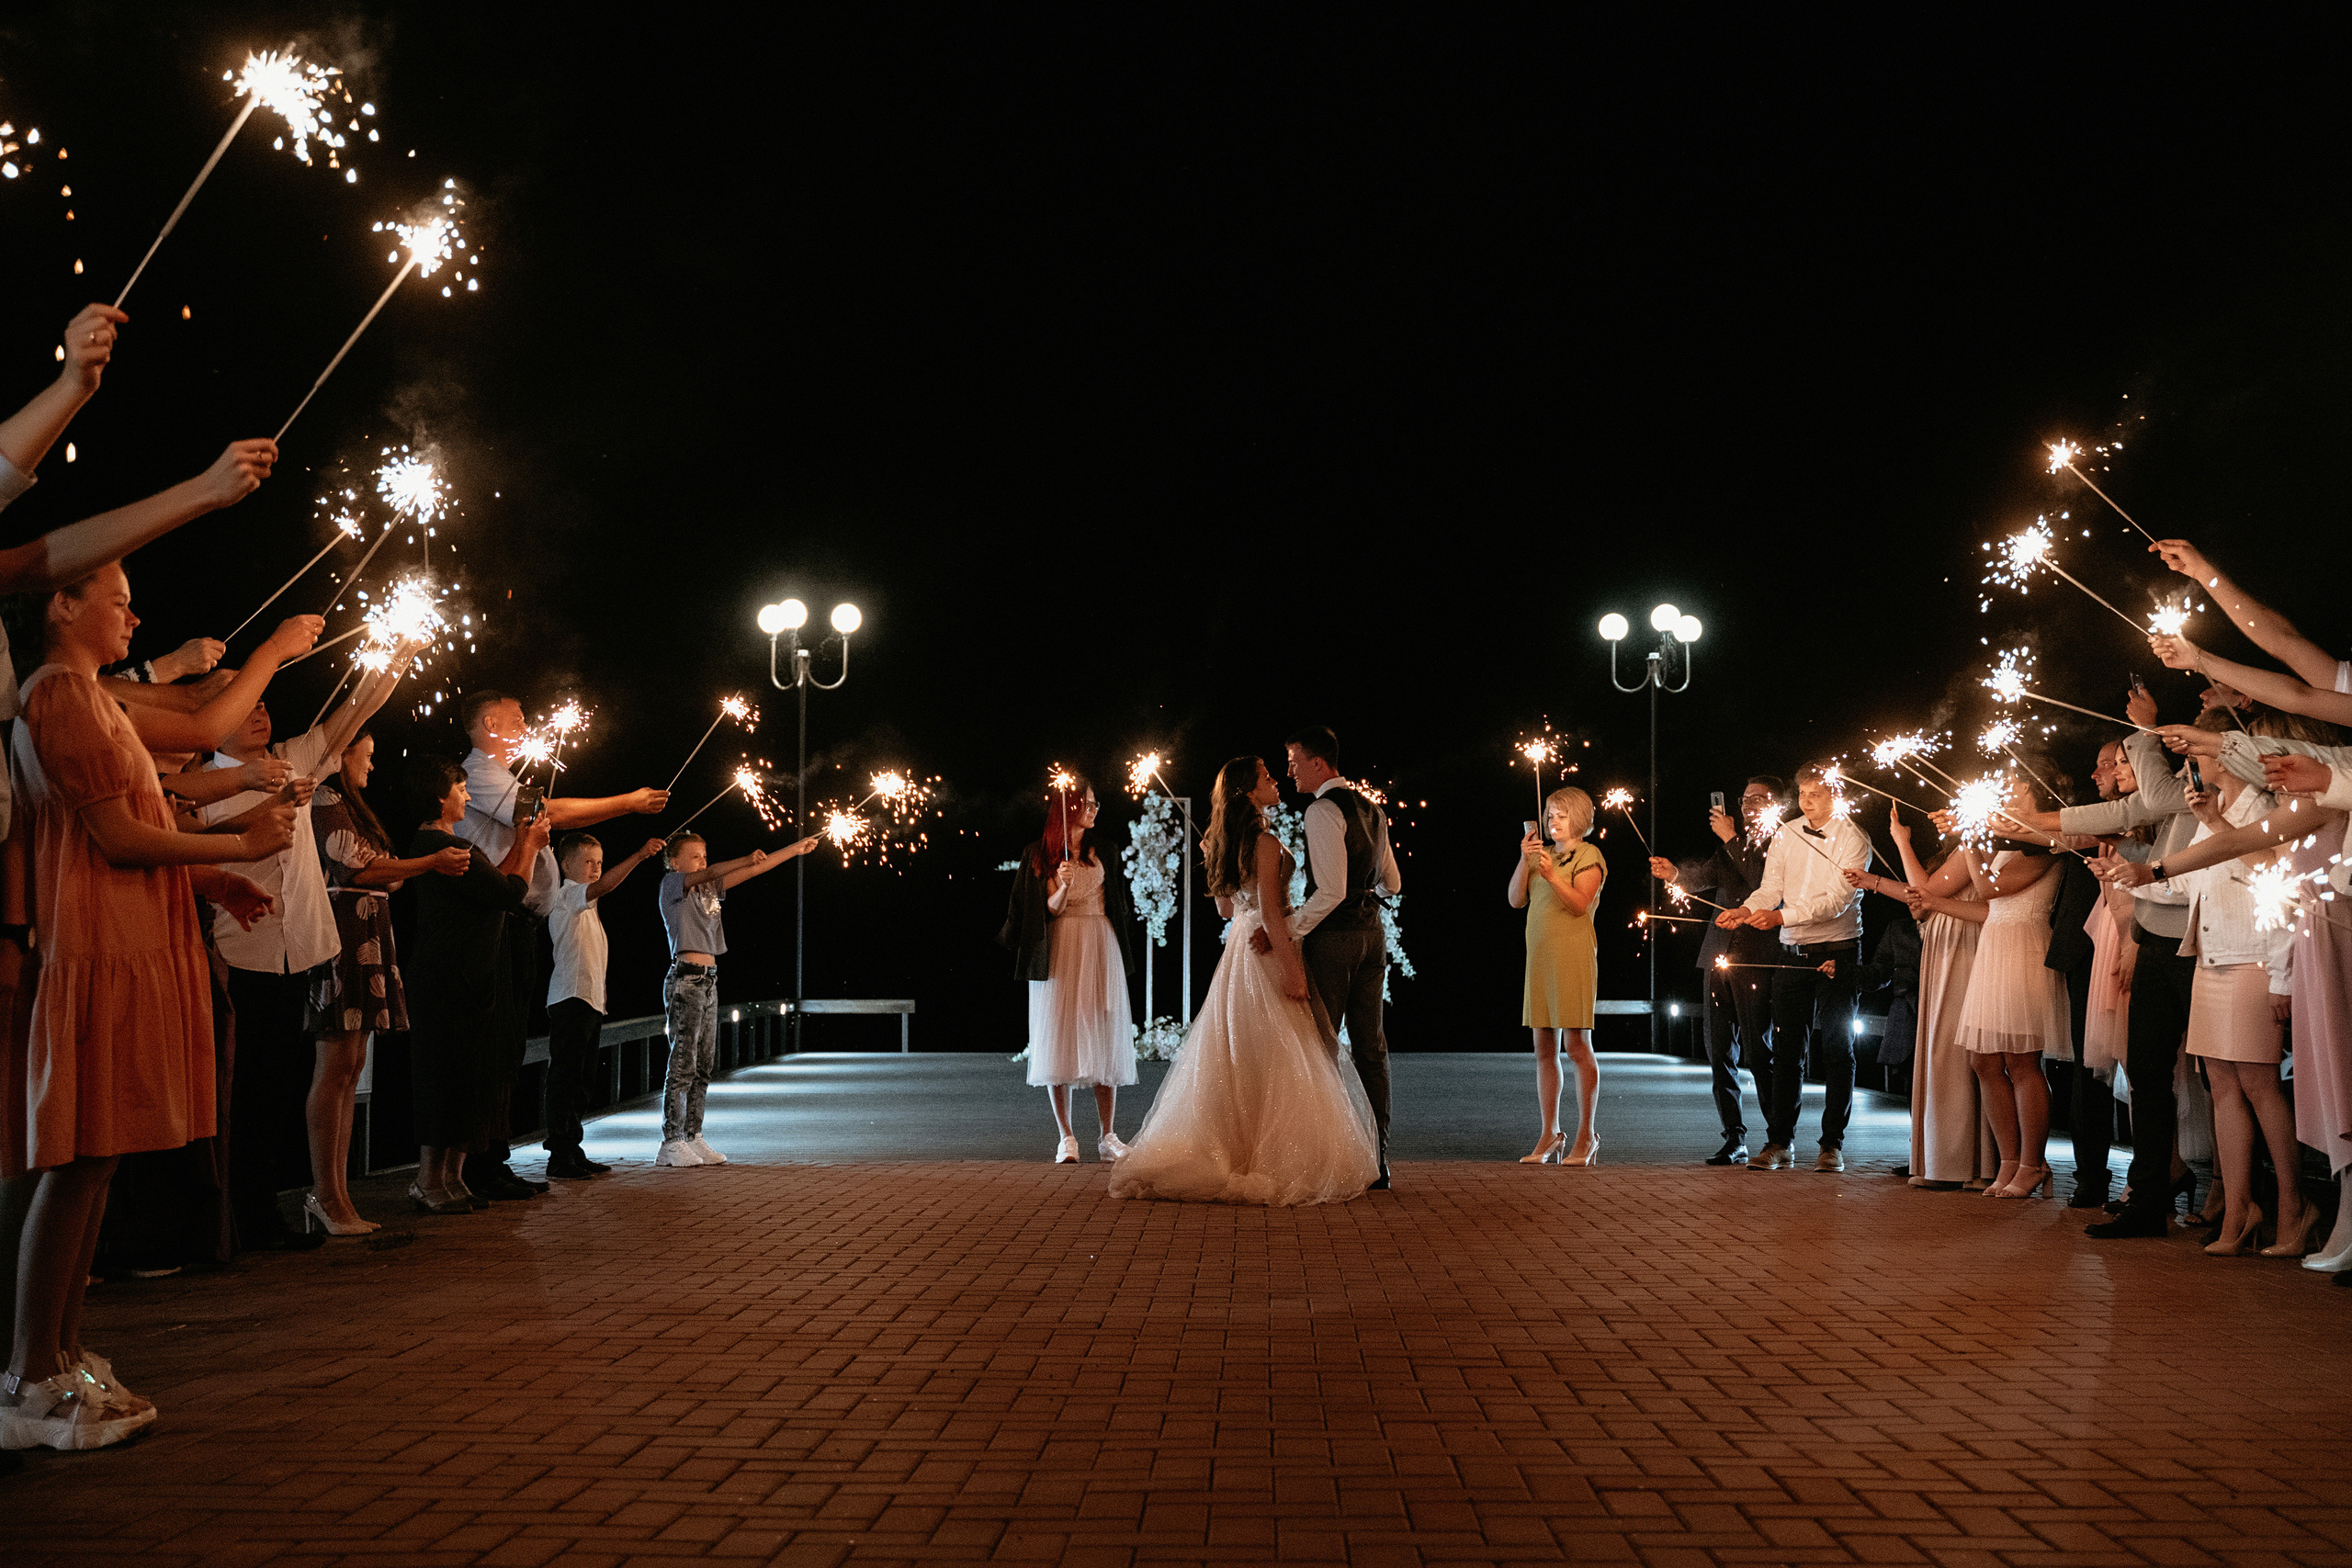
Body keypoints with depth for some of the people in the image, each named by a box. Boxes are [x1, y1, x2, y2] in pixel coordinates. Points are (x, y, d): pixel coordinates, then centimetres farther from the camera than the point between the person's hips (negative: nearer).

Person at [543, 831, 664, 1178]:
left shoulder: (586, 906, 24)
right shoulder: (566, 895, -5)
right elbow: (603, 886, -26)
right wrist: (639, 855, -37)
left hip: (591, 1000, 10)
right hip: (570, 998, -10)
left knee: (579, 1081, 11)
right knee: (565, 1077, -9)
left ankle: (574, 1152, 15)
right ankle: (559, 1157, -10)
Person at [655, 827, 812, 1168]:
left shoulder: (708, 888, 19)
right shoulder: (671, 883, -1)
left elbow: (751, 872, 15)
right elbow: (711, 872, -18)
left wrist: (796, 848, 12)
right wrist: (750, 858, -22)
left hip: (708, 982, 8)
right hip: (685, 979, -8)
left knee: (703, 1066, 8)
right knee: (682, 1065, -9)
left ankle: (693, 1138, 12)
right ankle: (671, 1144, -7)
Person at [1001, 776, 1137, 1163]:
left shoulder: (1103, 854, 11)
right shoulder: (1039, 855, 1)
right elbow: (1051, 910, -4)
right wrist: (1063, 886, -24)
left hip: (1101, 951, 3)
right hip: (1060, 953, -3)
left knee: (1104, 1042, 0)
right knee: (1060, 1041, -4)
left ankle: (1108, 1137, 4)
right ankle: (1066, 1138, 1)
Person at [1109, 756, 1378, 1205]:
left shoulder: (1229, 844, 11)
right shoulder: (1266, 843, -16)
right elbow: (1269, 912, -21)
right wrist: (1294, 970, -21)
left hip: (1240, 948, 9)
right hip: (1269, 953, -9)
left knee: (1239, 1061, 11)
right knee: (1275, 1062, -5)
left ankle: (1228, 1155, 13)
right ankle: (1271, 1164, -4)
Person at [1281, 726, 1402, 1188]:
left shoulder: (1323, 810, -14)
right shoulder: (1372, 809, 13)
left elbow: (1331, 891, -22)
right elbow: (1392, 883, 21)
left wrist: (1287, 929, -20)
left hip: (1334, 935, -8)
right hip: (1372, 933, 8)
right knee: (1370, 1045, 9)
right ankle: (1377, 1160, 13)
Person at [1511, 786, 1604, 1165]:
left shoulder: (1588, 855, 2)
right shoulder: (1542, 854, 19)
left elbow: (1580, 904, -12)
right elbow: (1515, 899, 8)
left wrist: (1553, 876, -26)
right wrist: (1524, 862, -6)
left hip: (1573, 956, -6)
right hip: (1539, 956, 6)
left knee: (1577, 1045, -6)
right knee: (1544, 1048, 6)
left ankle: (1586, 1137, -1)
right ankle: (1550, 1136, 11)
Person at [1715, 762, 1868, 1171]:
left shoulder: (1853, 840, -7)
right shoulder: (1785, 835, 8)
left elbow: (1836, 900, -17)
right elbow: (1771, 888, 3)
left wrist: (1781, 916, -29)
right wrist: (1747, 910, -19)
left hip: (1836, 952, -4)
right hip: (1793, 952, 4)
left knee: (1835, 1048, 0)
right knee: (1786, 1048, 3)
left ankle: (1833, 1144, 7)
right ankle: (1779, 1143, 7)